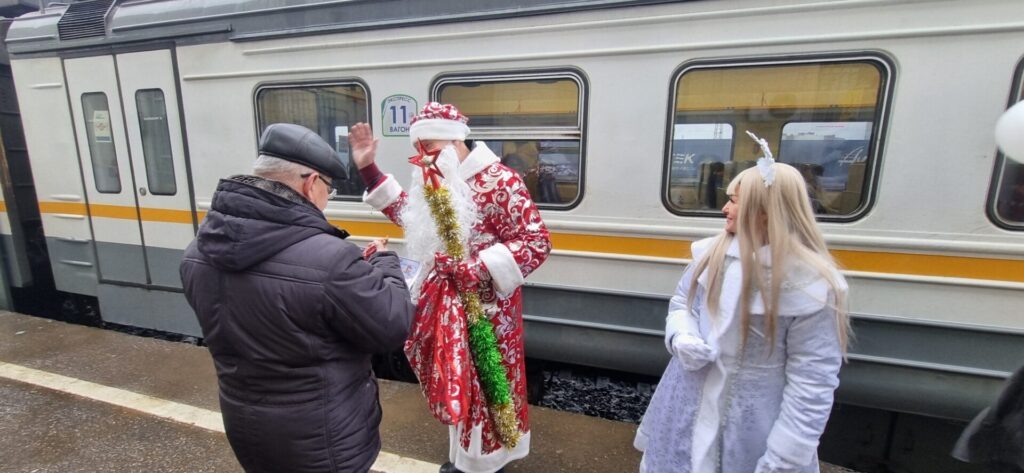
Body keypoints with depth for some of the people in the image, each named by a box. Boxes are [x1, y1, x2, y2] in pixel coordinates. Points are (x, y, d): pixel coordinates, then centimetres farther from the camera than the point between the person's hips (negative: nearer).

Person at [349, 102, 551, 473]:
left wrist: (479, 269, -27)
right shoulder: (436, 182, 6)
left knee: (486, 386, 9)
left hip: (485, 309, -8)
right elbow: (408, 214, 21)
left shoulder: (499, 182, -20)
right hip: (446, 308, 8)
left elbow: (537, 242, -22)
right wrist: (369, 169, 14)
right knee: (456, 384, 21)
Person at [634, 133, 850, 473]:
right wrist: (682, 337, -13)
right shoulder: (713, 252, -4)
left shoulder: (809, 284, -19)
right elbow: (681, 302, 9)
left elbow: (813, 382, -17)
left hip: (752, 424, -4)